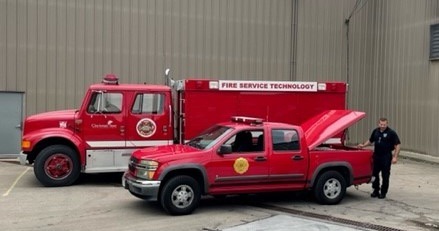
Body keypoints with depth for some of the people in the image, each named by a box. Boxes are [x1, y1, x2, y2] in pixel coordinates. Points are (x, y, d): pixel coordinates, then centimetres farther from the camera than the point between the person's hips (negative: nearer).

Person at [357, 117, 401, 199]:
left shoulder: (391, 133, -9)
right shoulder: (375, 131, 7)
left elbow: (397, 145, -10)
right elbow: (370, 140, 20)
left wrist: (395, 157, -16)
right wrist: (363, 145, 4)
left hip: (386, 157, -5)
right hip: (376, 156, 5)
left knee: (385, 175, 3)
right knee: (375, 174, 9)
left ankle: (383, 192, 13)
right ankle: (376, 190, 22)